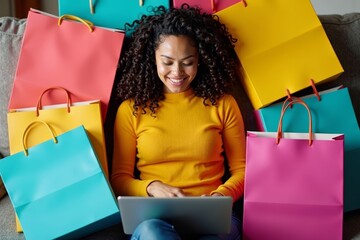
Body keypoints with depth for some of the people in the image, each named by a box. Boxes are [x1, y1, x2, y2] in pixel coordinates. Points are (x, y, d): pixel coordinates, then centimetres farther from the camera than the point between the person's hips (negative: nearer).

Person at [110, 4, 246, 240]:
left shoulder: (222, 104, 9)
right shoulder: (131, 108, 7)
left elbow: (241, 170, 12)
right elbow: (119, 178, 9)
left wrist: (222, 194, -10)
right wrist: (152, 187, -12)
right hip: (153, 215, 0)